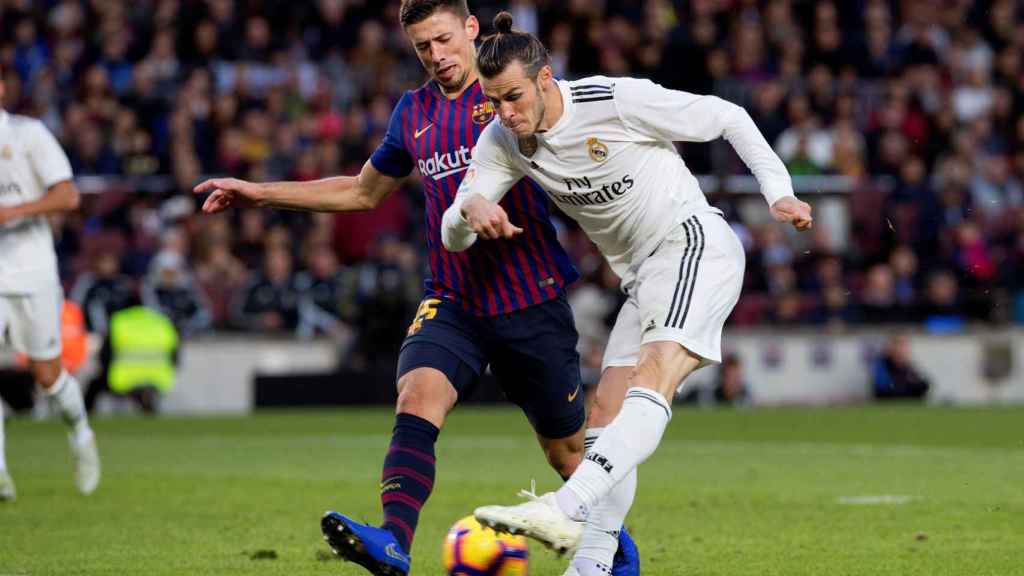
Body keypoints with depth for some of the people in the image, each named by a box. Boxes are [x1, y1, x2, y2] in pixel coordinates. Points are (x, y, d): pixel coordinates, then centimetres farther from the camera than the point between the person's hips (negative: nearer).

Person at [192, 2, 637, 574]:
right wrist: (260, 192, 21)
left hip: (534, 301, -3)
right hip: (453, 301, 3)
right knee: (418, 394, -26)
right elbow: (362, 193, 26)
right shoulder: (414, 113, 11)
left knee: (568, 447, 8)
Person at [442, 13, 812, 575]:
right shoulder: (502, 140, -1)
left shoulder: (618, 100, -18)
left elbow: (727, 117, -6)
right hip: (644, 277, 8)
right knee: (606, 419, 3)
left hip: (695, 244, -8)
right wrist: (470, 208, -27)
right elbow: (452, 236, -3)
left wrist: (779, 193, -11)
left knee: (651, 379, -29)